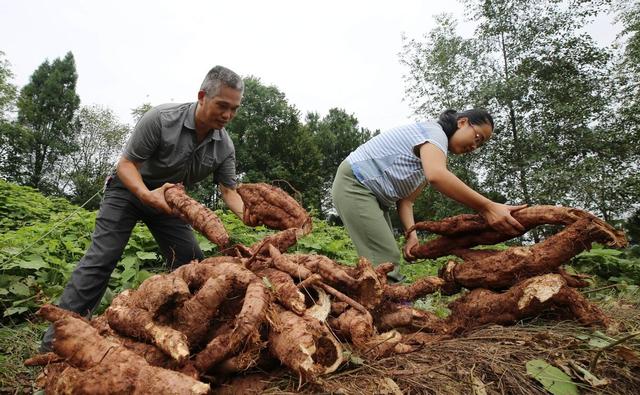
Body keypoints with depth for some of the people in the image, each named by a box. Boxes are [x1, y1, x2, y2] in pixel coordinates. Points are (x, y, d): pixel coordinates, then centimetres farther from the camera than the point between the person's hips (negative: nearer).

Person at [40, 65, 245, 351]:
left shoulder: (225, 147, -13)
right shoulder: (161, 118, -27)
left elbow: (229, 191, -12)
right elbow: (126, 164, -21)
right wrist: (146, 195, -41)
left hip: (169, 198, 5)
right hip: (129, 189, -4)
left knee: (191, 262, -4)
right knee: (102, 257, -15)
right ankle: (56, 339, -8)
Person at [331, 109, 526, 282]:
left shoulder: (430, 153, 15)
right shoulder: (434, 131, -12)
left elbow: (406, 199, 5)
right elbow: (437, 176, -35)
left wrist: (412, 234, -12)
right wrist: (487, 207, -37)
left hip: (373, 195, 10)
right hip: (354, 184, -10)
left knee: (387, 260, 3)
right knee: (386, 261, -18)